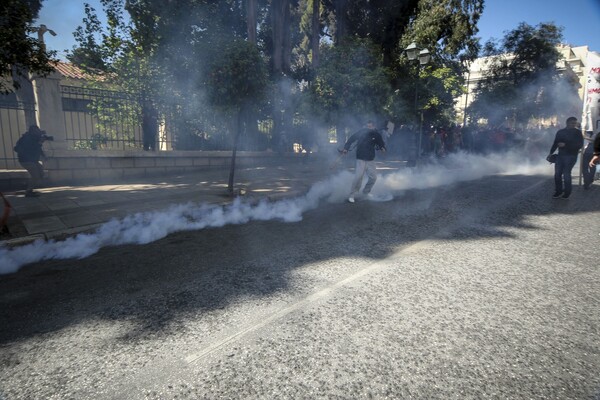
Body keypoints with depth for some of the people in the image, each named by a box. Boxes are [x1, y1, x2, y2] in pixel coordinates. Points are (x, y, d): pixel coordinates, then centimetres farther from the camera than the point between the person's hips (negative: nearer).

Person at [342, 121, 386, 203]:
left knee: (373, 177, 6)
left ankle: (366, 192, 29)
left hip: (370, 159, 5)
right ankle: (352, 195, -5)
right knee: (358, 176, -15)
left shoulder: (376, 135, 4)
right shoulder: (361, 132, -7)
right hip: (361, 159, -5)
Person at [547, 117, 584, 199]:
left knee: (566, 174, -7)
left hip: (571, 156, -4)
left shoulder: (577, 132, 0)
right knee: (557, 174, 0)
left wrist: (565, 144, -17)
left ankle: (567, 193, 5)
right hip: (560, 155, 4)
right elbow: (555, 143, 17)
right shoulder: (560, 132, 10)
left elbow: (580, 145, -8)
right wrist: (551, 153, 10)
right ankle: (558, 191, 10)